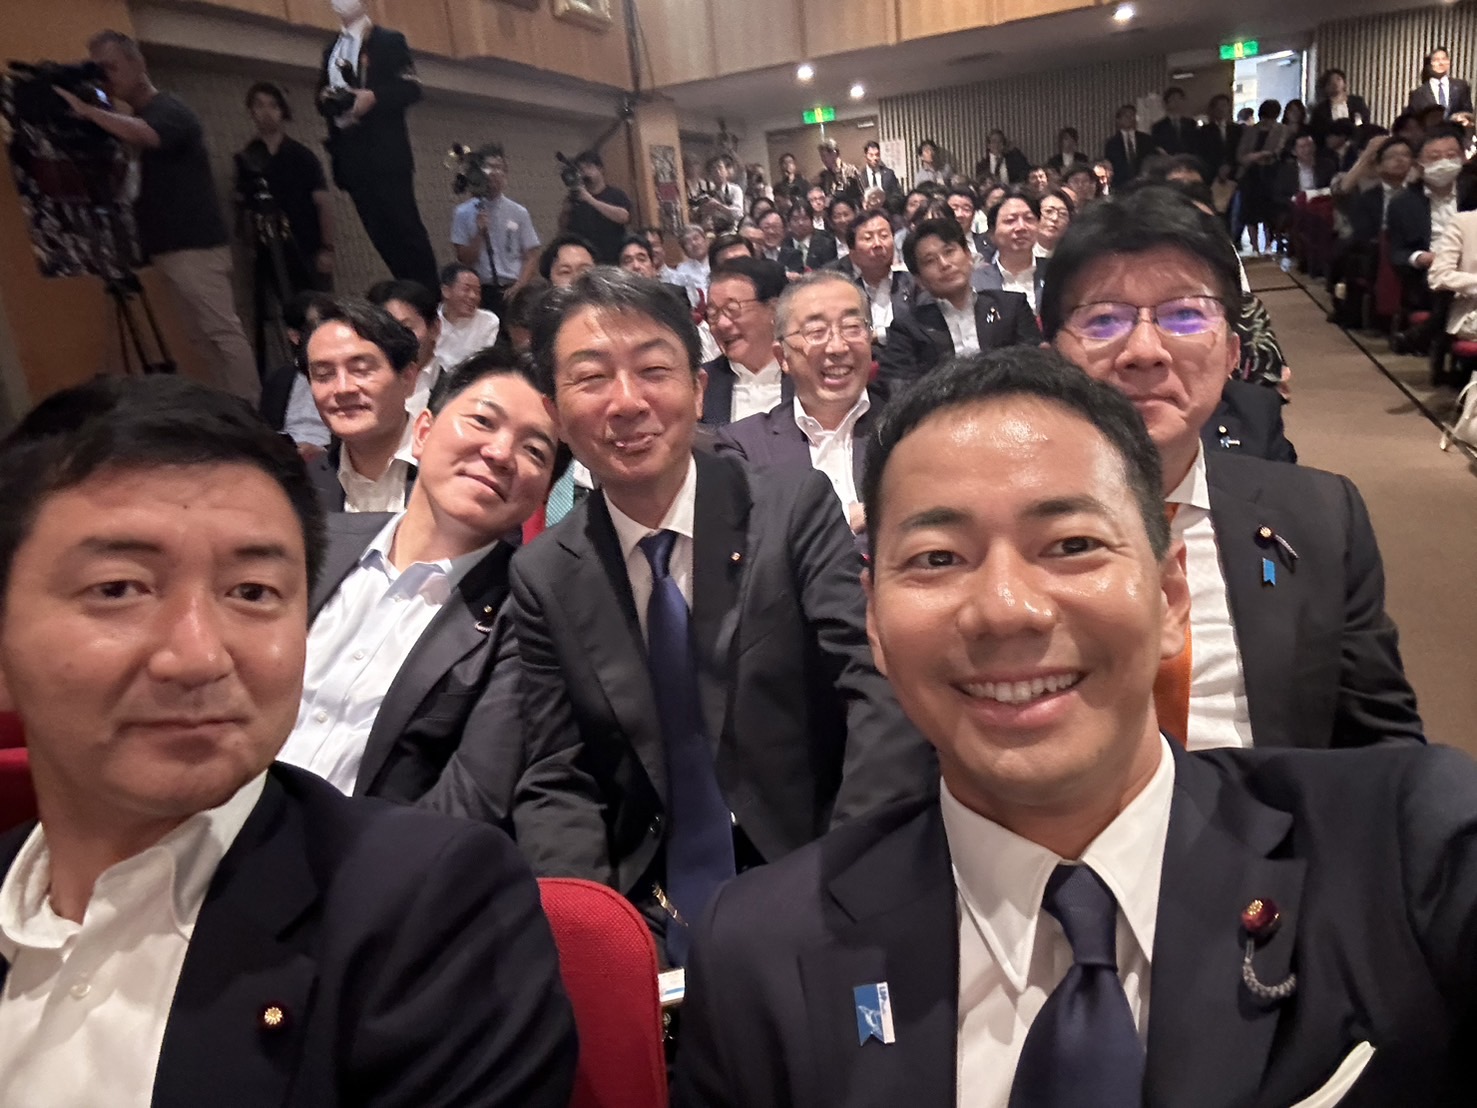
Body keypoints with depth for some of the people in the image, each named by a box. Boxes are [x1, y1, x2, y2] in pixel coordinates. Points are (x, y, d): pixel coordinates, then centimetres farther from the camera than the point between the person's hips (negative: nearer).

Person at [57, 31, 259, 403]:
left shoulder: (169, 110, -8)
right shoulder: (134, 120, 21)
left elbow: (142, 136, -29)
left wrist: (85, 109, -23)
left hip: (195, 246, -9)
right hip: (169, 246, 9)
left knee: (223, 332, -11)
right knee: (203, 338, 7)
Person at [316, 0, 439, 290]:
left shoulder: (389, 41, 5)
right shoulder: (331, 49, 23)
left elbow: (411, 88, -5)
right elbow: (322, 96, 22)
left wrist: (373, 97, -19)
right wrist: (327, 99, -1)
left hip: (385, 153, -6)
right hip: (352, 156, 6)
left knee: (404, 227, -9)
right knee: (380, 233, 1)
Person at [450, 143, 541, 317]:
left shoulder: (519, 212, 7)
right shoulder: (463, 212, 4)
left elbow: (532, 257, 7)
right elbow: (464, 260, 1)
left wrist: (518, 287, -7)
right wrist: (480, 232, -12)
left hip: (512, 291, 1)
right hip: (480, 291, -1)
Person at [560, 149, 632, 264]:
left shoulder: (616, 194, 7)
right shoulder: (575, 198, 15)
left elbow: (623, 217, -13)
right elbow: (563, 229, 17)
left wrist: (591, 200, -14)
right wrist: (565, 211, -4)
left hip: (613, 262, -2)